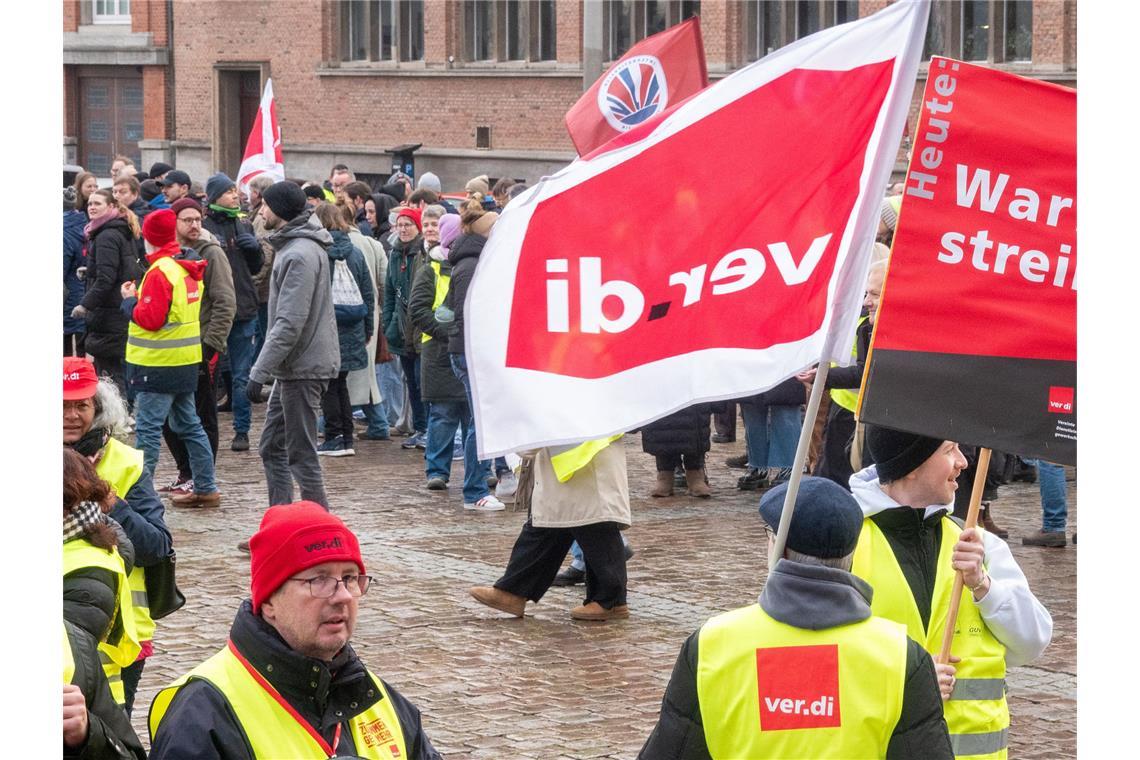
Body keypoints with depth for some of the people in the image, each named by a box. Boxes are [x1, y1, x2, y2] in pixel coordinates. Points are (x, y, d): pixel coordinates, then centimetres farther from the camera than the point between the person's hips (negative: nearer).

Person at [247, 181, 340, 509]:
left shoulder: (299, 255, -20)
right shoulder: (293, 245, 12)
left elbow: (289, 324, -25)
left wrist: (259, 372, -24)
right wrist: (265, 368, 21)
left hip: (303, 367, -10)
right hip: (292, 367, 10)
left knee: (301, 455, -4)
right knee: (272, 447, 15)